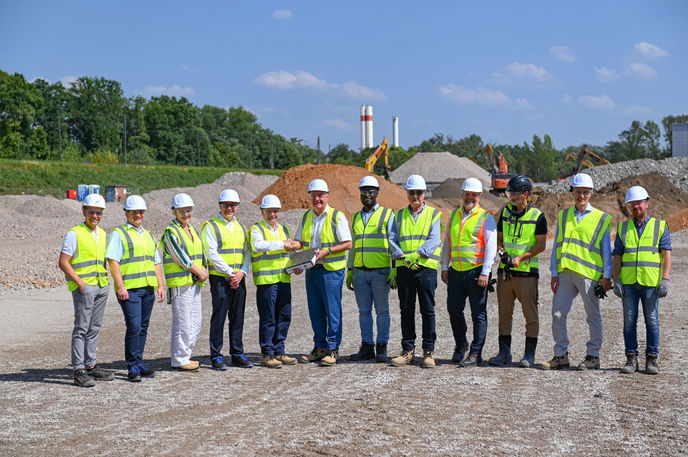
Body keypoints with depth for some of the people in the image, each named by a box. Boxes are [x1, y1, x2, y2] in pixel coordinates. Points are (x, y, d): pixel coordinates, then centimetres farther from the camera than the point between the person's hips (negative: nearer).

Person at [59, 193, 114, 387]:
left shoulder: (102, 234, 16)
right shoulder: (74, 234, -6)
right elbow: (63, 263, -9)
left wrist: (106, 279, 12)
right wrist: (79, 282, -16)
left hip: (102, 286, 7)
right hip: (84, 287, -7)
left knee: (94, 328, 10)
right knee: (81, 328, -7)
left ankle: (91, 366, 17)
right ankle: (79, 371, -7)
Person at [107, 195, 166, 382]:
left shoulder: (148, 235, 21)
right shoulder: (118, 234, -1)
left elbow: (156, 262, 23)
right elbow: (113, 261, -9)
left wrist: (160, 285, 14)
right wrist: (120, 286, -17)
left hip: (148, 289, 6)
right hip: (129, 289, -6)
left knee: (143, 328, 9)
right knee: (134, 327, -11)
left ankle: (139, 363, 17)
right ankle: (132, 367, -4)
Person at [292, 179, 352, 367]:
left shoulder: (337, 217, -5)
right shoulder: (306, 217, 14)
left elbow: (347, 244, -8)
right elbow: (299, 242, 17)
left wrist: (327, 251, -19)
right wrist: (291, 244, -6)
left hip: (331, 270, -6)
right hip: (311, 270, 6)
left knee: (332, 310, -4)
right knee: (315, 311, 10)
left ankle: (333, 349, 2)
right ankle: (319, 347, 18)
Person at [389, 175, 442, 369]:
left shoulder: (433, 214, 5)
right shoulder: (399, 215, 15)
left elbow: (434, 240, -7)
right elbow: (393, 240, 6)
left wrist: (417, 254, -20)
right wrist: (403, 256, -12)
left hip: (426, 267, -3)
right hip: (404, 268, 3)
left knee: (427, 310, 0)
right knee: (406, 311, 6)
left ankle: (429, 351, 5)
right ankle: (408, 350, 13)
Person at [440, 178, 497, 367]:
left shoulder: (486, 217, -1)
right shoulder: (454, 216, 15)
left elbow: (491, 246, -6)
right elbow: (447, 243, 20)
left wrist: (485, 272, -13)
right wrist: (444, 267, 14)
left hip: (476, 272, -5)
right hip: (456, 271, 5)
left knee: (478, 313, 0)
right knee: (454, 309, 8)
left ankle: (475, 353, 4)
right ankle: (460, 344, 29)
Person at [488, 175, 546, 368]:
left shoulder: (537, 216, -4)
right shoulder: (505, 211, 11)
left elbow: (541, 245, -6)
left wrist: (521, 258, -17)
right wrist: (501, 252, -4)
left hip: (527, 271, -5)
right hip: (505, 271, 5)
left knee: (530, 315, 0)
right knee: (504, 313, 8)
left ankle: (529, 354, 7)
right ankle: (504, 352, 15)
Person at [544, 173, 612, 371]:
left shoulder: (601, 219, 3)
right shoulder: (563, 216, 13)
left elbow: (606, 250, 2)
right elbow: (557, 246, 12)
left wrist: (607, 276, -5)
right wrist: (554, 273, 5)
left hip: (589, 274, -4)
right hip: (565, 273, 4)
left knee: (593, 316, 4)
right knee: (558, 314, 2)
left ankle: (593, 356, 13)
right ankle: (561, 355, 11)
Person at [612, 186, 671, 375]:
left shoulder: (660, 226, 6)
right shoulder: (623, 228, 13)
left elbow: (667, 255, 0)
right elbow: (617, 256, 10)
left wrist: (665, 279, -10)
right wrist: (616, 280, 0)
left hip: (651, 283, -2)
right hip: (628, 283, 2)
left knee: (652, 321, 1)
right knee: (629, 322, 2)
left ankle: (651, 359, 7)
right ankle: (631, 359, 7)